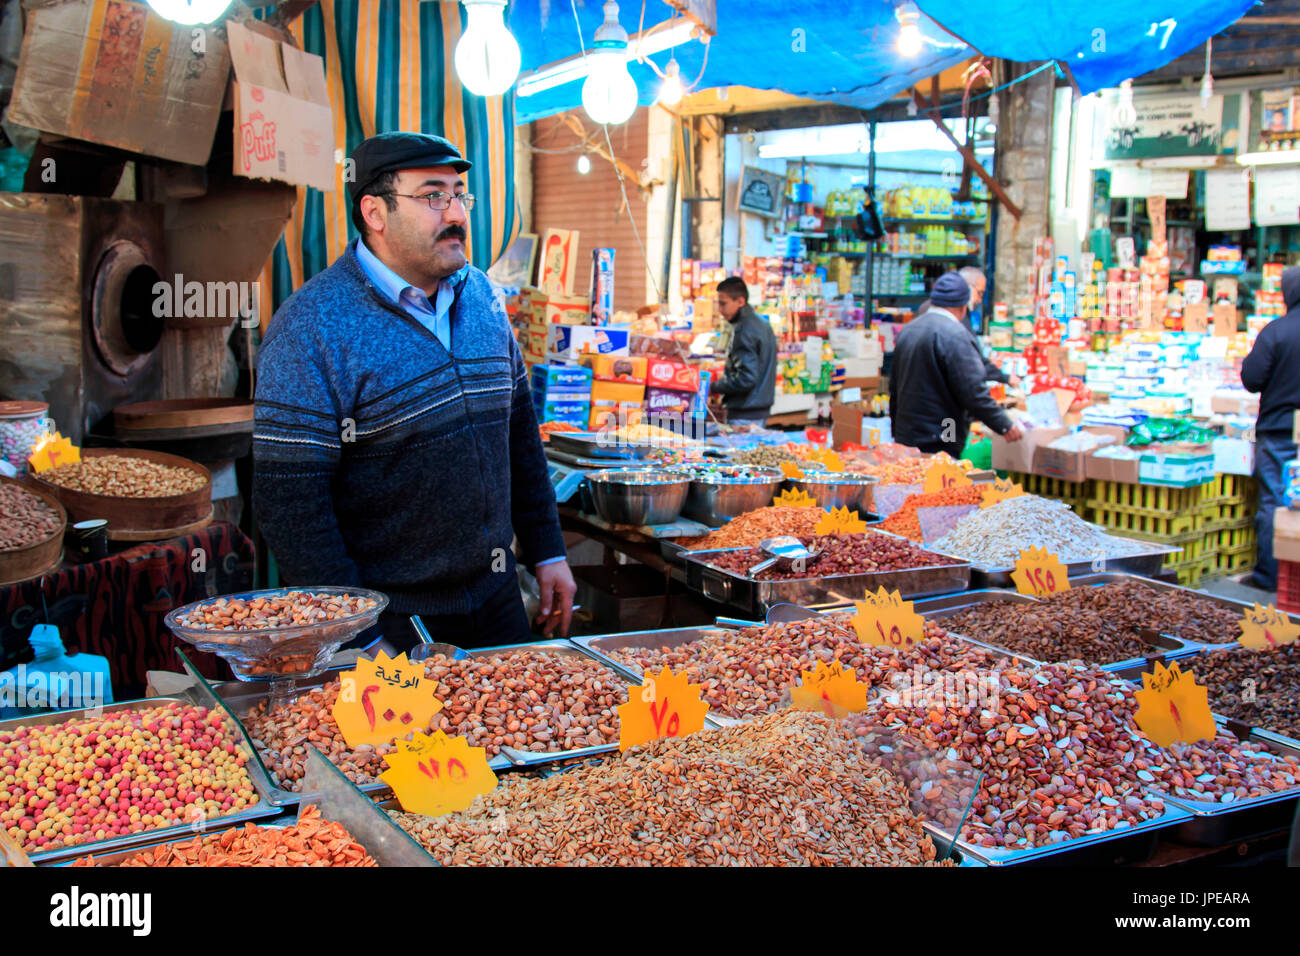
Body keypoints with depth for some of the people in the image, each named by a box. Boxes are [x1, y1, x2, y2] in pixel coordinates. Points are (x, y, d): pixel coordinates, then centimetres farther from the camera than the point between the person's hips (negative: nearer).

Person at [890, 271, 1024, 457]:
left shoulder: (907, 330, 13)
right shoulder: (954, 334, -14)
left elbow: (894, 388, 20)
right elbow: (972, 392, -18)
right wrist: (1005, 426, -8)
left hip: (904, 437, 8)